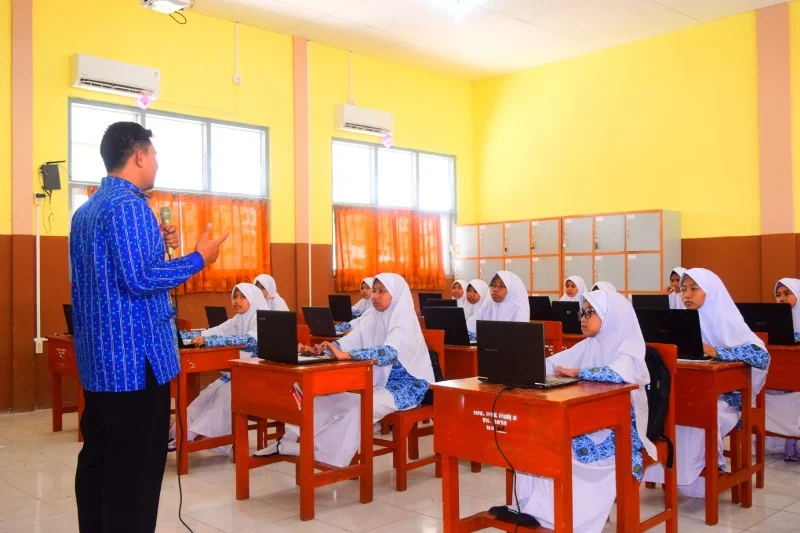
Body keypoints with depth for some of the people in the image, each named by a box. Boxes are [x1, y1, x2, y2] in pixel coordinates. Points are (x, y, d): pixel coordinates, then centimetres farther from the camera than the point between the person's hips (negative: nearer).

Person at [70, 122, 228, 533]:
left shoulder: (86, 210, 15)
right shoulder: (129, 206, -15)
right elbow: (139, 280, -22)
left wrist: (154, 247, 16)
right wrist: (198, 259, -13)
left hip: (97, 356, 10)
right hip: (135, 357, -10)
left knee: (98, 457, 15)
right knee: (136, 466, -2)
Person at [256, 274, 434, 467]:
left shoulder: (404, 322, -16)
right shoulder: (372, 318, 7)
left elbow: (388, 353, -34)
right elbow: (346, 343, -1)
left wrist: (344, 355, -45)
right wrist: (317, 350, -20)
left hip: (406, 386, -7)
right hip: (380, 383, 7)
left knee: (357, 408, -29)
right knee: (331, 400, -10)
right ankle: (289, 443, -6)